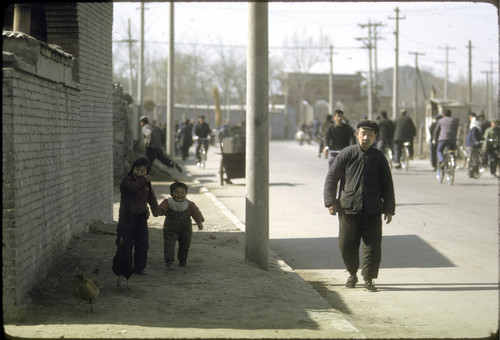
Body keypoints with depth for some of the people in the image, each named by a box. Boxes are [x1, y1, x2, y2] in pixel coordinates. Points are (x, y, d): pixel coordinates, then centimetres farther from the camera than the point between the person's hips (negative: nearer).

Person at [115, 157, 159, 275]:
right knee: (126, 244, 0)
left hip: (141, 218, 6)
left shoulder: (146, 184, 11)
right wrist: (144, 180, -27)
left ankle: (139, 266, 16)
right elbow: (132, 187, -33)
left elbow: (151, 198, 20)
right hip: (128, 216, -6)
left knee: (143, 243, 6)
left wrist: (155, 210, 10)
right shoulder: (127, 180, -10)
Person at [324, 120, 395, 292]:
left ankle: (368, 279, 6)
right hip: (348, 209, -1)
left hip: (373, 211, 1)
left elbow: (387, 184, 13)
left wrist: (389, 209, 10)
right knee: (347, 245, 5)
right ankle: (352, 275, 26)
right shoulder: (346, 154, 1)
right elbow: (331, 178, 3)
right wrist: (331, 201, -5)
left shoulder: (379, 157, 8)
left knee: (373, 246, -4)